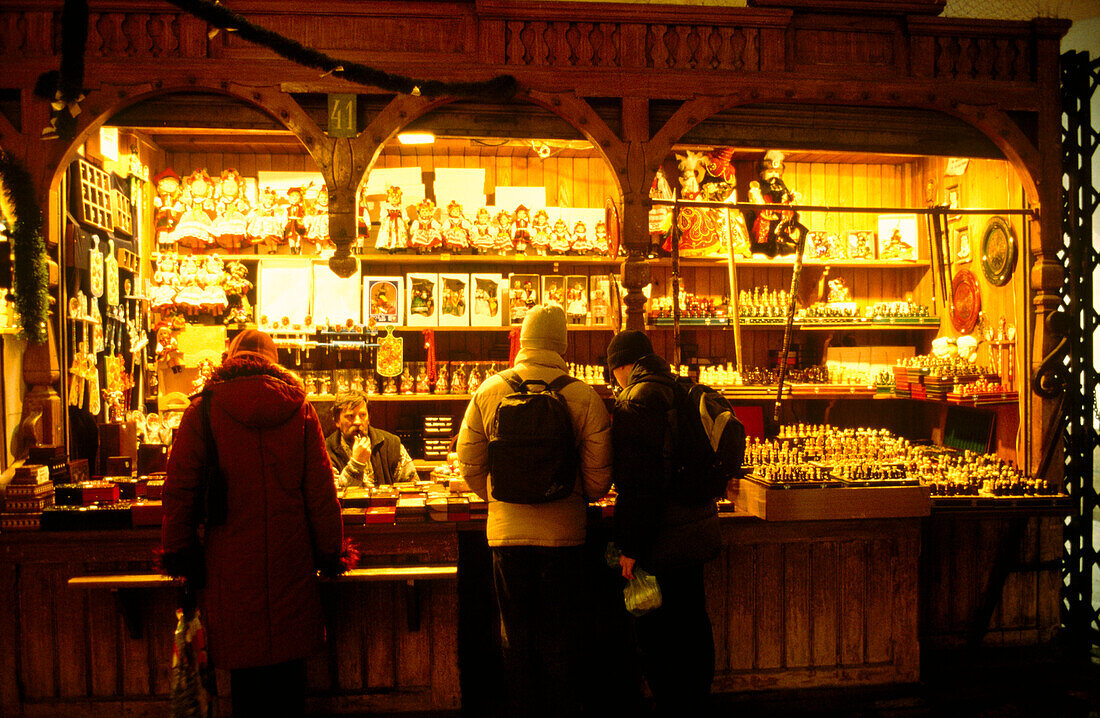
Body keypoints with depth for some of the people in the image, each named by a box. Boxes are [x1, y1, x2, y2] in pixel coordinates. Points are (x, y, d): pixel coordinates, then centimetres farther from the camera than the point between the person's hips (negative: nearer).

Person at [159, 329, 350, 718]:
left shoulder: (204, 409, -3)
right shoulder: (299, 407, 1)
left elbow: (180, 488, -2)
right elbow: (321, 488, 1)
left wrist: (178, 551, 7)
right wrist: (331, 550, 9)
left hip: (232, 560, -1)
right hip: (290, 559, 2)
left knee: (246, 671, 9)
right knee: (288, 670, 12)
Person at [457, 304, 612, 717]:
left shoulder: (489, 391, -2)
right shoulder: (584, 396, -8)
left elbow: (469, 464, 4)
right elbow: (599, 474, -5)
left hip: (506, 530, 1)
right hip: (564, 532, -1)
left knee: (515, 636, 13)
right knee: (560, 637, 12)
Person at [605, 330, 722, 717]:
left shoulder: (635, 402, -15)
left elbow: (637, 484, -21)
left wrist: (630, 546, -17)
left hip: (662, 541, -9)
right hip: (697, 530, 9)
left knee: (658, 639, 2)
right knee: (693, 627, 19)